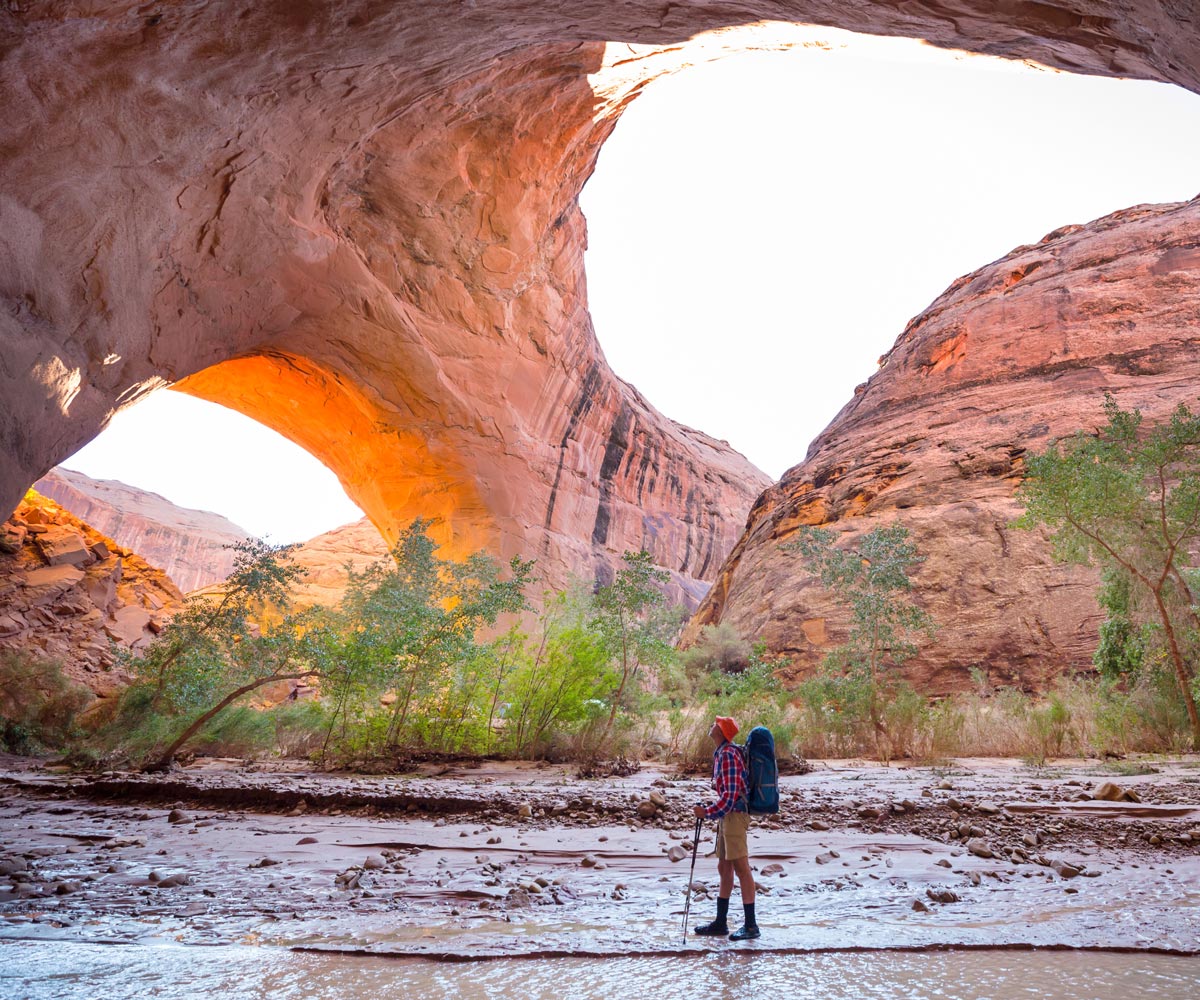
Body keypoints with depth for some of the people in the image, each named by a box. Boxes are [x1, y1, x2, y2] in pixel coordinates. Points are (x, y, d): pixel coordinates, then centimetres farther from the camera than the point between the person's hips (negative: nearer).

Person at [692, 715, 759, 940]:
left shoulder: (728, 754, -17)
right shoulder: (721, 753, 14)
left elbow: (730, 794, -22)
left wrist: (707, 812, -19)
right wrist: (712, 812, 20)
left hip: (735, 815, -10)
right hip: (727, 815, 10)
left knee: (741, 868, -6)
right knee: (724, 868, 14)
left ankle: (751, 926, 0)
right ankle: (720, 923, 22)